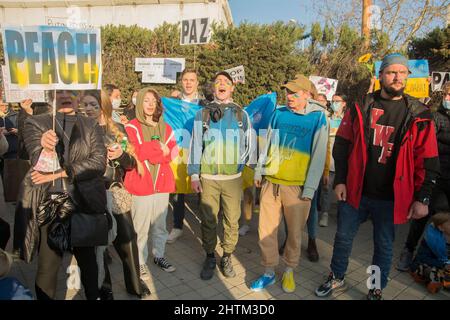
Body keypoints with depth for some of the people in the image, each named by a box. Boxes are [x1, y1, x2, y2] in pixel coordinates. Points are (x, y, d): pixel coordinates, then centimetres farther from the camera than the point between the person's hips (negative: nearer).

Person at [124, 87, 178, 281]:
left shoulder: (165, 127, 10)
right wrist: (159, 148, -11)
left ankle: (159, 255, 32)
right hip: (141, 184, -4)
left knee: (160, 224, 15)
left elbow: (173, 151, -2)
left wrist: (148, 152, -15)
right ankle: (140, 262, 19)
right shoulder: (132, 127, -3)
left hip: (162, 183, 4)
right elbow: (133, 152, -18)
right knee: (140, 227, 3)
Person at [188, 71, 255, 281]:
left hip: (233, 177, 0)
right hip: (208, 177, 0)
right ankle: (210, 257, 26)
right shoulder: (202, 114, 6)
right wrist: (194, 175, 1)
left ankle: (227, 258, 25)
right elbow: (195, 145, 4)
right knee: (208, 220, 8)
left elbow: (250, 145, 10)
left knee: (232, 221, 5)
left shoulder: (241, 114, 7)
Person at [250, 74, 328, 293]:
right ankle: (269, 272, 25)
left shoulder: (318, 117, -4)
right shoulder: (278, 114, 7)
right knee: (266, 230, 7)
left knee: (294, 232, 10)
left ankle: (289, 271, 32)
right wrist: (259, 172, 12)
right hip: (271, 182, 3)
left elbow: (318, 155, -6)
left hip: (297, 186, -3)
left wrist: (310, 188, -9)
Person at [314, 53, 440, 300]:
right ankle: (336, 279, 36)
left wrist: (422, 198, -4)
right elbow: (341, 145, 2)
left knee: (384, 246, 14)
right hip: (355, 191, 1)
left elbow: (428, 161, -1)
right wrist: (339, 180, -2)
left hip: (390, 198, 0)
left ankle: (377, 290, 36)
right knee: (343, 237, 14)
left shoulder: (418, 115, -2)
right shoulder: (360, 108, 0)